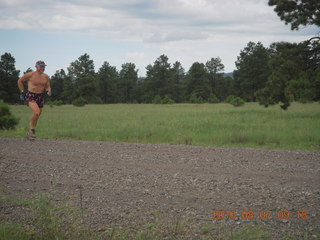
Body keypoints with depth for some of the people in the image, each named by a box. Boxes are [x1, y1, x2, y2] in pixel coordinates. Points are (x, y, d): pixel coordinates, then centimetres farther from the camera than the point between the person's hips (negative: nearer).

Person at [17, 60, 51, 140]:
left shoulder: (46, 77, 3)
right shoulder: (30, 75, -9)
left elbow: (48, 87, 13)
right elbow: (20, 81, 4)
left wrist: (48, 91, -10)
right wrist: (22, 92, 3)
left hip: (40, 97, 6)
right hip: (31, 96, -6)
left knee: (37, 116, 12)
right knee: (36, 112, -28)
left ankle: (30, 134, 29)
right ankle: (32, 129, -9)